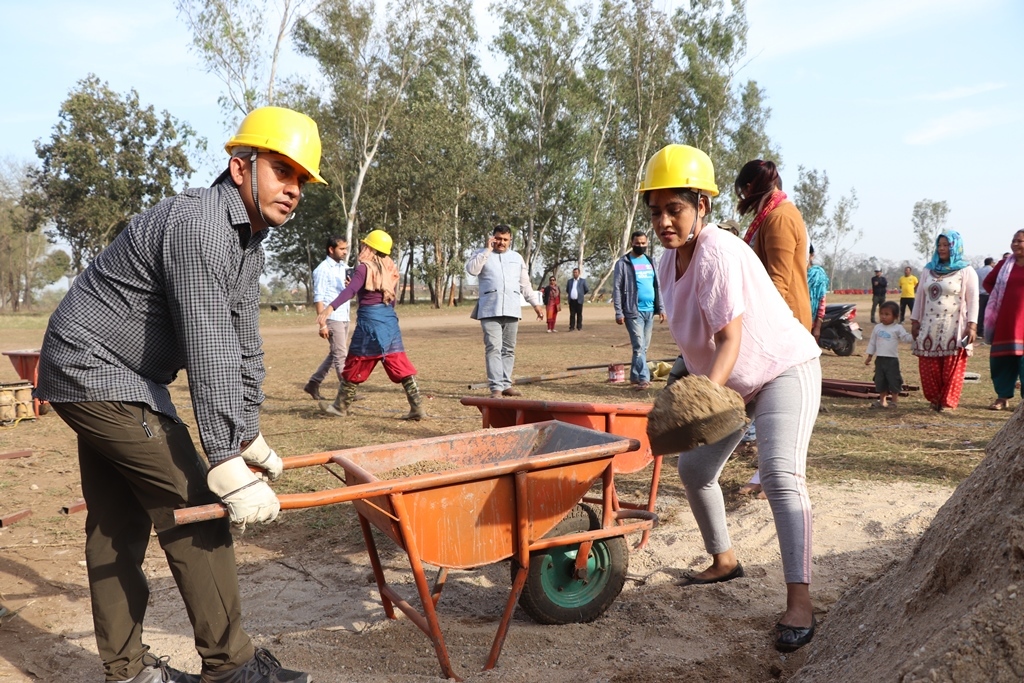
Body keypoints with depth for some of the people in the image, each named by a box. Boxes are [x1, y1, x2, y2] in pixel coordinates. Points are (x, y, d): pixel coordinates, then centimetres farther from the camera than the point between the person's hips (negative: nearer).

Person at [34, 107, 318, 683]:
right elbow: (210, 355, -30)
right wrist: (229, 466, -31)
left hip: (107, 377, 10)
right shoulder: (198, 225, -25)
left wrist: (249, 437, 12)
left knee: (118, 522, 13)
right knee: (191, 507, -9)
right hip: (100, 375, -10)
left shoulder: (250, 241, 7)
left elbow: (243, 345, 10)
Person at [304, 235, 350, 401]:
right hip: (332, 318, -8)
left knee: (335, 354, 13)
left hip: (345, 318, 8)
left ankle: (313, 383, 22)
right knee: (341, 355, -6)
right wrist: (322, 324, -18)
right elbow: (318, 299, -13)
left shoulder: (344, 268, 13)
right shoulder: (323, 269, -9)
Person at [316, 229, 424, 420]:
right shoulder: (391, 269, 12)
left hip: (369, 320, -6)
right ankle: (417, 407, -2)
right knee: (401, 366, 3)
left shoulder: (364, 268, -7)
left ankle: (340, 406, 19)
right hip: (390, 319, 6)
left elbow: (350, 290, -23)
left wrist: (330, 307, -32)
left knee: (355, 366, 6)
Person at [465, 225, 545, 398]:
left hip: (512, 310, 4)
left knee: (509, 349, 7)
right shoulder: (482, 254, 8)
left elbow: (525, 284, 20)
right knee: (493, 348, -11)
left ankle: (506, 384, 14)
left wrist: (535, 304, 14)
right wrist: (488, 250, -9)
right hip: (490, 310, -4)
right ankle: (496, 387, -13)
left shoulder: (517, 258, 17)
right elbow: (471, 269, -13)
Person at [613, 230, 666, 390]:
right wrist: (619, 312, -12)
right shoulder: (623, 263, -1)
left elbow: (657, 286, 19)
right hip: (634, 311, -6)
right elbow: (617, 289, -5)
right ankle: (643, 379, -13)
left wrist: (661, 308, 11)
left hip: (650, 311, 6)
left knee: (644, 347, 9)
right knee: (639, 346, -11)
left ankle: (635, 377, 19)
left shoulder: (650, 261, 16)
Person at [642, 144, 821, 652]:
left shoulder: (719, 253, -28)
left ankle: (799, 601, -22)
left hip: (785, 368, -8)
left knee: (781, 473, -23)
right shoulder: (667, 262, -3)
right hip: (730, 381, 9)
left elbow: (731, 340, -34)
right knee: (693, 465, 10)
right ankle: (724, 560, 28)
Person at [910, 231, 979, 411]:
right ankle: (935, 399, 15)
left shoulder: (966, 271, 1)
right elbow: (920, 297, 16)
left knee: (951, 368, -3)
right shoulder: (928, 270, 14)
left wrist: (972, 325, -12)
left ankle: (948, 403, 6)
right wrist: (915, 321, 12)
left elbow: (973, 300, -4)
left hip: (954, 329, -4)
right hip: (930, 327, 4)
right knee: (929, 368, 1)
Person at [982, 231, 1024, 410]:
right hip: (1004, 320, 4)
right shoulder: (1004, 264, 9)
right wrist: (1002, 297, 8)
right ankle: (1003, 397, 14)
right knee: (1001, 357, 6)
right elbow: (988, 282, 21)